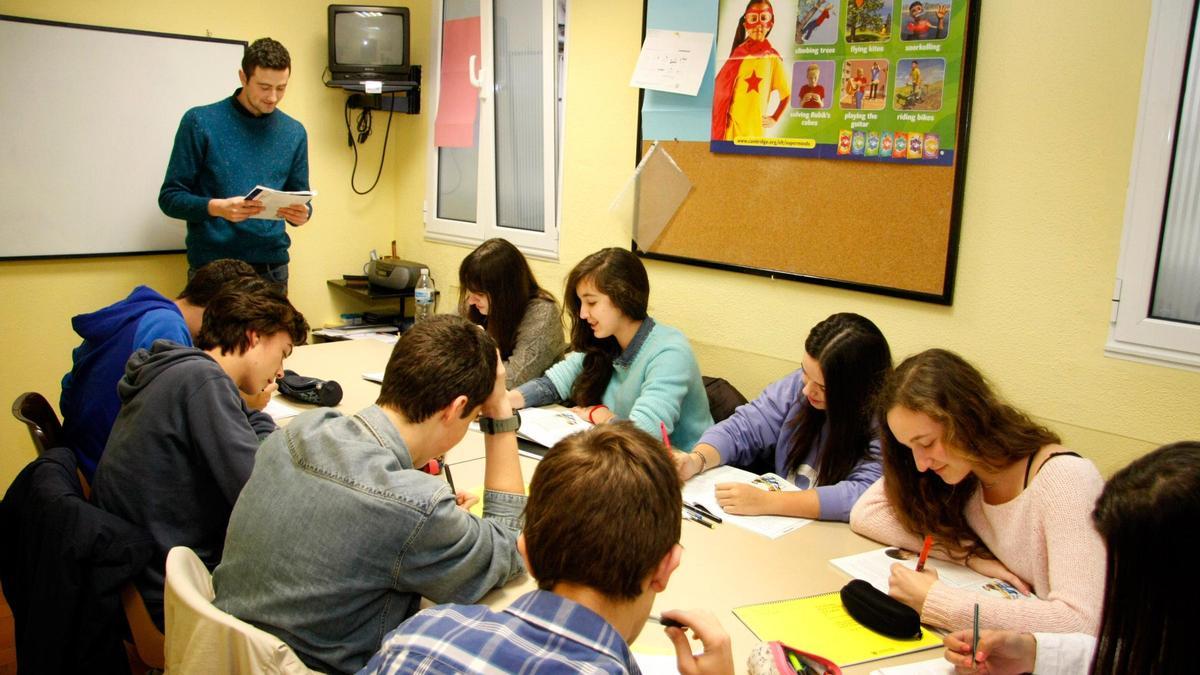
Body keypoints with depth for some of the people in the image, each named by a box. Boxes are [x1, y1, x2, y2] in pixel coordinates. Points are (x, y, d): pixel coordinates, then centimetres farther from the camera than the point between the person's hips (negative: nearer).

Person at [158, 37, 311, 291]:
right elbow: (170, 197, -3)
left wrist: (303, 213, -10)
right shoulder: (200, 122, -3)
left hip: (272, 269, 3)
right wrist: (216, 207, -21)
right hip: (212, 269, -3)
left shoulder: (294, 133, 8)